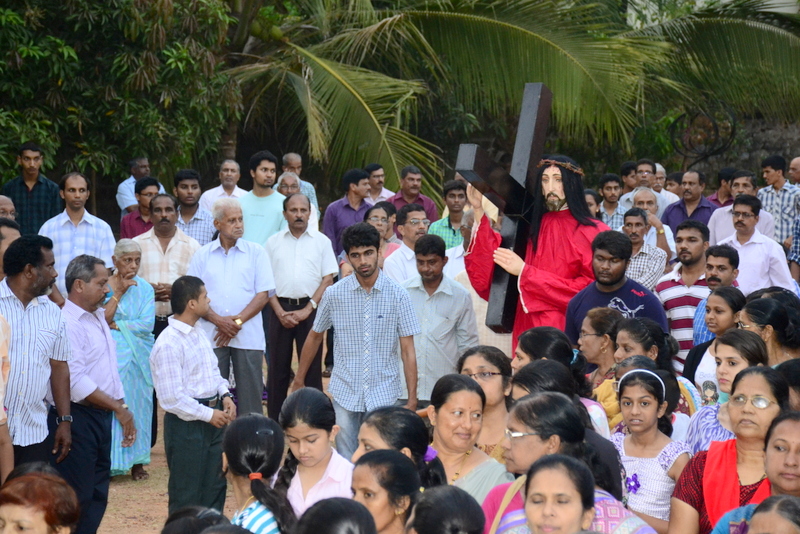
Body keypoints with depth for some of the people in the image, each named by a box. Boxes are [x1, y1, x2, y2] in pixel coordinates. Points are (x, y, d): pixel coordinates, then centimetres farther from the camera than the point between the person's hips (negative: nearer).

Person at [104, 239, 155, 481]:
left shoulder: (145, 289, 4)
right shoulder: (105, 286, 1)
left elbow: (147, 324, -7)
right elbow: (102, 319, -12)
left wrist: (115, 325, -9)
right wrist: (118, 292, -11)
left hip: (139, 357, 2)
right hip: (112, 355, -2)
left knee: (139, 405, 3)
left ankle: (137, 462, 10)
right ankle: (108, 463, -1)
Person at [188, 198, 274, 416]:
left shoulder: (256, 253, 6)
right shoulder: (202, 255, 9)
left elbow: (263, 293, 0)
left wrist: (238, 321, -11)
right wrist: (218, 320, -11)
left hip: (248, 336, -1)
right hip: (211, 337, 1)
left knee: (249, 394, -1)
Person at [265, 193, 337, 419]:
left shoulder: (321, 241, 5)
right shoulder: (273, 242, 8)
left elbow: (328, 278, 0)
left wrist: (307, 310, -8)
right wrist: (280, 312, -7)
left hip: (310, 309, -1)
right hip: (280, 308, 1)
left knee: (312, 366, 0)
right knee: (278, 366, 4)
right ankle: (275, 421, 10)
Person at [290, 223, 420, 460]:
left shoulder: (398, 295, -6)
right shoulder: (334, 294, -3)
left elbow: (407, 351, -4)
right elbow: (315, 336, 12)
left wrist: (412, 399, -7)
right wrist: (298, 380, 16)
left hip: (384, 394, -1)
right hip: (345, 393, 1)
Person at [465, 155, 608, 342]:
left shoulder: (592, 232, -2)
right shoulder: (532, 228, 10)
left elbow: (586, 288, -9)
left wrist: (525, 272, -10)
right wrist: (478, 210, 4)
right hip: (530, 331, 4)